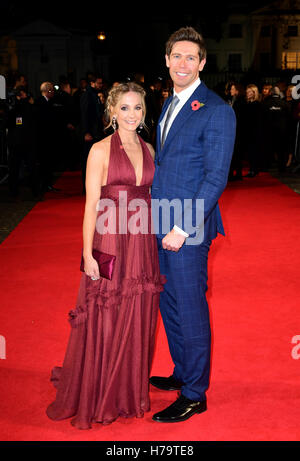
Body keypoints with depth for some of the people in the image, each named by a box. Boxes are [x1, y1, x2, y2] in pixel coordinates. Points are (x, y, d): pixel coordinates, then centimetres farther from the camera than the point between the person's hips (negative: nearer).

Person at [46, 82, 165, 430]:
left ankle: (130, 392, 29)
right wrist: (88, 254, -12)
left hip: (143, 246, 5)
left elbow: (150, 198, 13)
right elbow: (92, 205, -8)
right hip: (110, 244, -5)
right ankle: (95, 399, 21)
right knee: (104, 323, 4)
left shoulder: (148, 149, 11)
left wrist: (160, 238, 8)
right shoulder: (101, 150, -5)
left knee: (137, 322, 12)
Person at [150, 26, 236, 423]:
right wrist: (156, 215, 12)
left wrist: (183, 228, -19)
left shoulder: (216, 110, -12)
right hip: (162, 225, 8)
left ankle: (194, 395, 17)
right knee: (168, 304, 18)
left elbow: (216, 177, -16)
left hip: (188, 227, -8)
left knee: (190, 309, 2)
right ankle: (182, 374, 37)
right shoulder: (170, 105, 14)